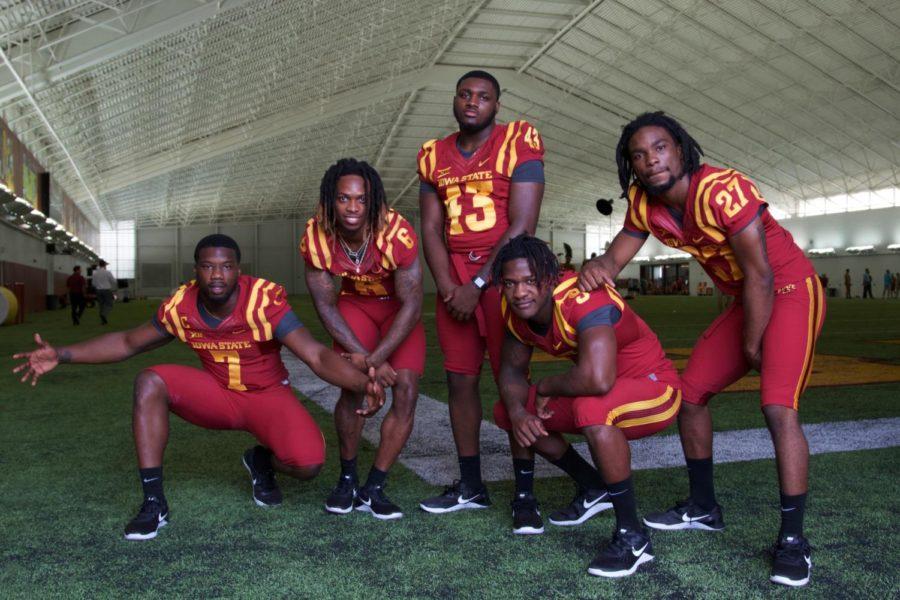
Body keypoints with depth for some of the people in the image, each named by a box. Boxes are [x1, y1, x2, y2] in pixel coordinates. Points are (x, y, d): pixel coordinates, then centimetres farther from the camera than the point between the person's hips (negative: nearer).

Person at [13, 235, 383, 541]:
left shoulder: (264, 302, -26)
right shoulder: (180, 308, -12)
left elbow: (317, 355, -33)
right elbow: (127, 343, 4)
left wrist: (363, 383, -51)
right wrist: (61, 355, -4)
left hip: (268, 394, -3)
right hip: (216, 393, 3)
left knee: (309, 464, -29)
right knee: (149, 383, -22)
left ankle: (262, 461, 12)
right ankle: (154, 504, -13)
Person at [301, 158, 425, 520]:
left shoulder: (397, 233, -33)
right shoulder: (316, 237, -24)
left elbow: (411, 305, -25)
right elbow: (325, 306, -15)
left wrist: (374, 359, -28)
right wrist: (367, 360, -21)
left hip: (399, 308, -1)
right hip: (355, 303, 1)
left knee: (406, 390, -14)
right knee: (352, 385, -16)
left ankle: (373, 489, 0)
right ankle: (347, 479, 7)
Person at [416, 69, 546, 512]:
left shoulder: (519, 144, -3)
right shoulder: (434, 156, 12)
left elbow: (521, 226, -11)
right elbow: (430, 228, 9)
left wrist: (478, 284, -12)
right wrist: (447, 286, -5)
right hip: (453, 280, 5)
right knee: (460, 380, 6)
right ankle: (470, 486, 18)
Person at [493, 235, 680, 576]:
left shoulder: (584, 300, -32)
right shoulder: (517, 311, -7)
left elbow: (597, 380, -45)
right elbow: (512, 368, 6)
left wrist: (546, 387, -24)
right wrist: (517, 410, -16)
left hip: (655, 388, -8)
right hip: (607, 393, 8)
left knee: (592, 409, -39)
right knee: (509, 409, 5)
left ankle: (633, 537, -20)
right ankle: (594, 490, 21)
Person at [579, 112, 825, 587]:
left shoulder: (722, 190, -28)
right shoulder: (644, 202, -6)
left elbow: (760, 275, -25)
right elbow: (620, 252, 1)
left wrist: (751, 344, -14)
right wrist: (600, 267, -24)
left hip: (791, 291, -8)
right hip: (745, 301, 8)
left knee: (778, 406, -22)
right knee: (690, 393, 8)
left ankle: (792, 539, -10)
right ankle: (704, 508, 24)